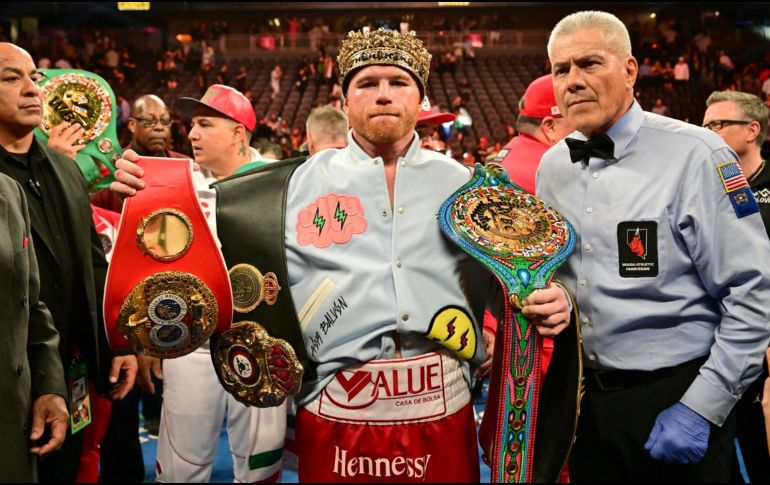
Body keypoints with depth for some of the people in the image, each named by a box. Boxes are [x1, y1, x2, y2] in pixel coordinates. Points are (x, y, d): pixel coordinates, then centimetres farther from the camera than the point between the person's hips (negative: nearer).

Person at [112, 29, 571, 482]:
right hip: (337, 415, -1)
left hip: (442, 414, 2)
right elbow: (214, 237, 9)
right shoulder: (300, 183, 3)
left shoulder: (461, 183, 9)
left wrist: (551, 300, -6)